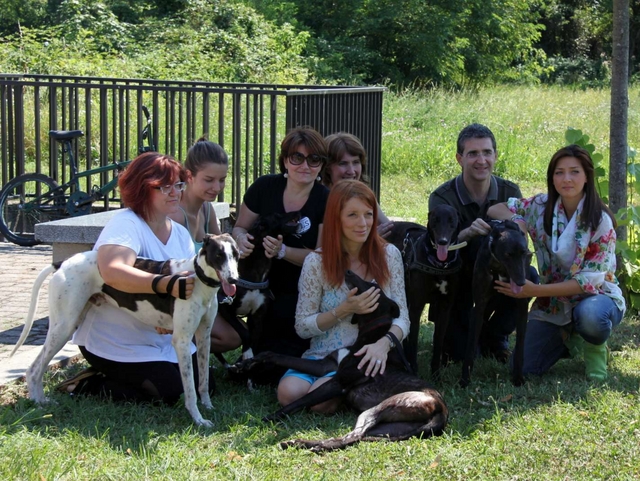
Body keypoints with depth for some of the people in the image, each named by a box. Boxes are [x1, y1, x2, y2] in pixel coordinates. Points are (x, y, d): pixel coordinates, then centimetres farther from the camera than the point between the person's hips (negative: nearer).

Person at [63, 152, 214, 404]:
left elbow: (193, 279, 0)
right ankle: (91, 385, 1)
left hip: (165, 340, 9)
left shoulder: (180, 233, 7)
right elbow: (112, 272, -41)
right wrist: (165, 285, -52)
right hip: (116, 343, -9)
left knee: (203, 384, 3)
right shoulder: (126, 225, -21)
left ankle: (117, 376, 19)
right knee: (171, 392, -19)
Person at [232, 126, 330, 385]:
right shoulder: (264, 187, -2)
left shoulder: (326, 201, -8)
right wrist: (242, 239, -15)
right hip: (264, 287, 2)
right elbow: (239, 227, 10)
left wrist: (283, 251, -27)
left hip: (300, 295, -2)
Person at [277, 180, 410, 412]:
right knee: (289, 393, -27)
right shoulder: (316, 262, -2)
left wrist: (384, 343, -23)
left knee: (319, 399, -29)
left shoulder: (388, 255, 1)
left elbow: (401, 318, -1)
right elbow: (302, 327, 1)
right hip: (322, 356, 2)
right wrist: (345, 310, -14)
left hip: (366, 357, -2)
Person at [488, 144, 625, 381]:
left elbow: (590, 279, -20)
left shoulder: (600, 220, -16)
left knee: (589, 314, -41)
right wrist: (515, 221, -20)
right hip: (553, 302, 4)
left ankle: (595, 350, -3)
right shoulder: (541, 207, -4)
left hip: (596, 297, -4)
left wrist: (536, 291, -29)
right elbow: (495, 209, 5)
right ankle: (571, 341, 20)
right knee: (524, 369, -11)